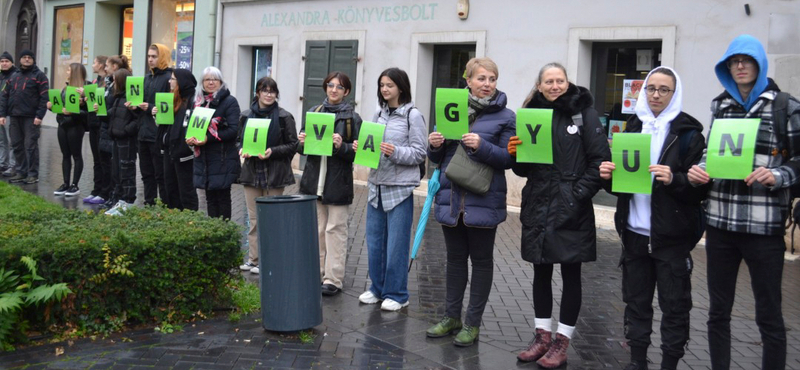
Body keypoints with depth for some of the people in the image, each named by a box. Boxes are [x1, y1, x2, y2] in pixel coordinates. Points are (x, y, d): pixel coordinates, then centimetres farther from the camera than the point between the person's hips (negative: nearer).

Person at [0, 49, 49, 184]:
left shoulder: (39, 76, 1)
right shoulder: (13, 77, 18)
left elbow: (44, 97, -8)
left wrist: (39, 115, -16)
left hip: (30, 117, -6)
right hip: (14, 117, 6)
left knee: (30, 146, -6)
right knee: (17, 145, 7)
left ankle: (33, 174, -1)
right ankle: (21, 172, 15)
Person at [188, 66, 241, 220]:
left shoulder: (229, 101, -4)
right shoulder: (198, 101, 14)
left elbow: (233, 129, -14)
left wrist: (208, 138, -20)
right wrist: (191, 138, -5)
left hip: (223, 159, -5)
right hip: (203, 158, 6)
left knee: (223, 197, -1)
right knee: (210, 198, 9)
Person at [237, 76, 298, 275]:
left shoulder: (284, 117, -3)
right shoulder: (246, 115, 9)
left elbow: (293, 145, -3)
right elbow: (239, 139, 17)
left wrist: (272, 151, -16)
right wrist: (242, 150, -5)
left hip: (274, 174, -4)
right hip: (251, 171, 4)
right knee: (254, 218, 9)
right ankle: (253, 258, 17)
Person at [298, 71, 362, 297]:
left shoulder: (352, 118, 0)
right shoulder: (313, 113, 11)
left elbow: (357, 152, -4)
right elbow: (301, 147, 14)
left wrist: (342, 147, -22)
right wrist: (302, 142, -8)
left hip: (338, 182, -4)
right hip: (314, 179, 4)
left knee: (335, 229, -2)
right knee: (316, 229, 10)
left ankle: (333, 279, 3)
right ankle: (316, 273, 20)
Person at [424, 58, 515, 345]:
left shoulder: (505, 117, -2)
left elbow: (509, 159, -8)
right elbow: (438, 158, 13)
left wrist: (482, 146, -22)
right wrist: (434, 145, -9)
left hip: (483, 201, -4)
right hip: (451, 198, 4)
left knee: (481, 260, 7)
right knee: (455, 257, 14)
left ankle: (473, 323, 17)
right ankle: (451, 317, 27)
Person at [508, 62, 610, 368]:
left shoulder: (584, 113, -2)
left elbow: (600, 159, -7)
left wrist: (579, 194, -13)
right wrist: (515, 153, -8)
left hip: (571, 210, -4)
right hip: (537, 207, 4)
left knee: (571, 274, 5)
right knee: (541, 271, 12)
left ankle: (562, 342, 15)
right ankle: (542, 335, 25)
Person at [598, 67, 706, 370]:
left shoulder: (688, 133, -4)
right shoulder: (632, 128, 12)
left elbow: (699, 187, -8)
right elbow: (618, 180, 17)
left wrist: (674, 180, -26)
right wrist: (608, 175, -4)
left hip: (672, 235, -4)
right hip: (634, 231, 5)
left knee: (674, 305, 4)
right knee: (636, 301, 12)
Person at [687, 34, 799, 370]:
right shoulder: (720, 105, 12)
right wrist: (698, 169, -2)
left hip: (764, 225, -4)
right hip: (720, 221, 4)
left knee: (768, 314, 5)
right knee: (718, 310, 12)